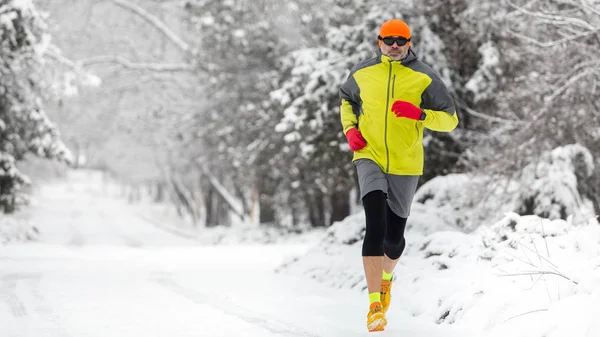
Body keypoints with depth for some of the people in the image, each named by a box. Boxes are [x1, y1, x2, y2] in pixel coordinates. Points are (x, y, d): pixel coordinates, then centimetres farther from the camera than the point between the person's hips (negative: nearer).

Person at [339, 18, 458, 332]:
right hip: (369, 157, 0)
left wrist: (419, 113, -21)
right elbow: (346, 100, 23)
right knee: (375, 226, -19)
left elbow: (450, 120, -3)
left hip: (405, 164, 1)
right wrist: (350, 129, 4)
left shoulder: (424, 77, -4)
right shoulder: (362, 73, 2)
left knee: (394, 236, 9)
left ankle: (386, 276, 46)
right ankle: (375, 305, -19)